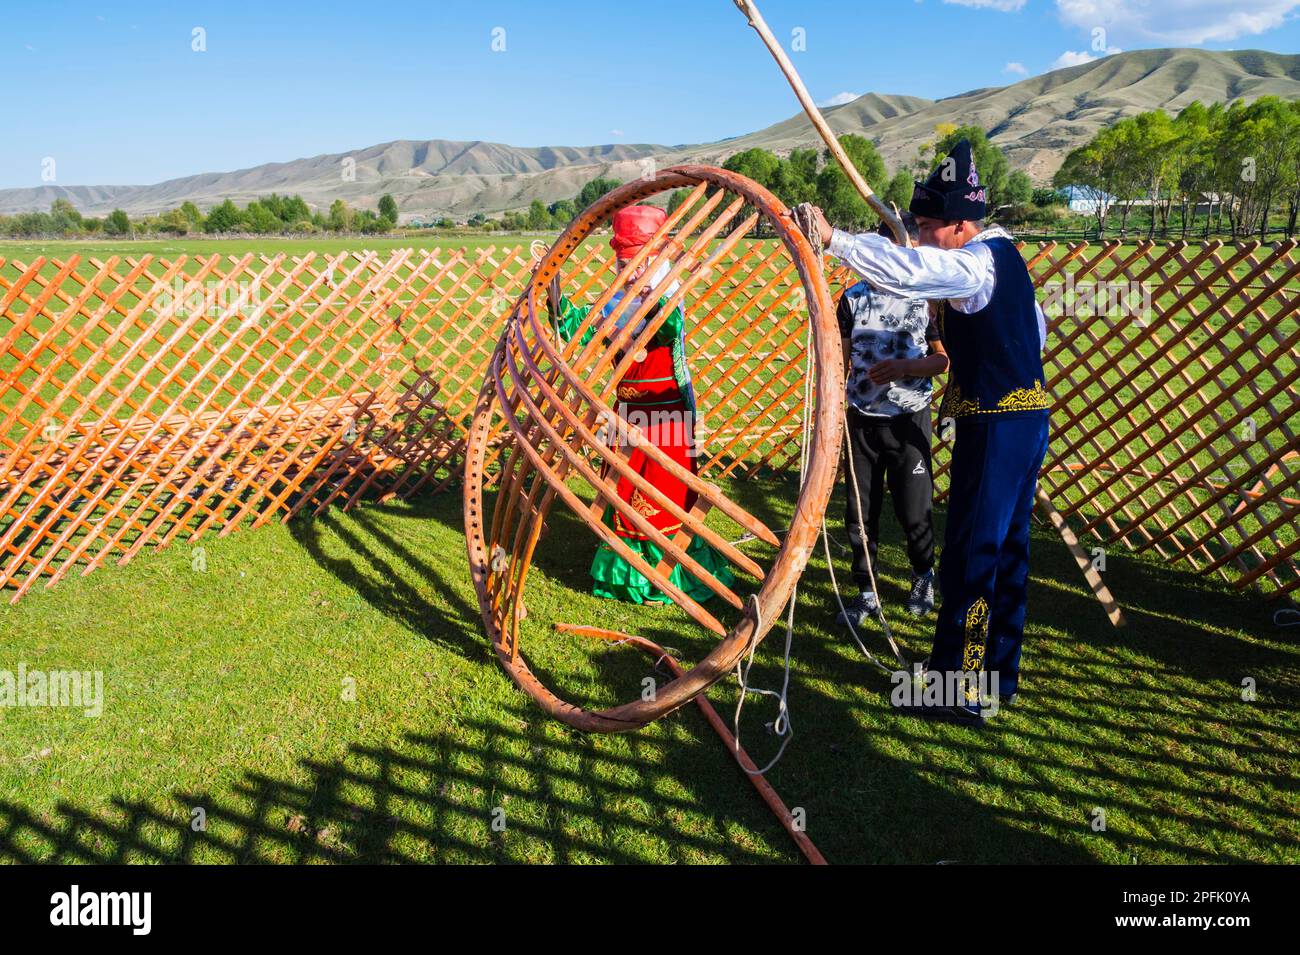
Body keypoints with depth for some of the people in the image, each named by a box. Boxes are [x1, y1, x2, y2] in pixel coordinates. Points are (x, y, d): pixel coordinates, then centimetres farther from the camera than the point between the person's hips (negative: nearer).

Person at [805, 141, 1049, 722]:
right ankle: (1000, 674, 30)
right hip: (1026, 413, 10)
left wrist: (834, 239, -35)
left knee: (971, 556, -4)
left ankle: (961, 691, 5)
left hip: (996, 425, -10)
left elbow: (907, 271, -34)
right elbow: (1035, 329, 25)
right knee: (1007, 548, 16)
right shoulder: (1003, 255, 15)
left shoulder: (976, 262, -16)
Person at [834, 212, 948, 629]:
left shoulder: (927, 298, -1)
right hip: (861, 419, 2)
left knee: (914, 511, 1)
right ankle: (866, 593, 21)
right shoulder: (855, 297, 3)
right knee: (860, 511, 5)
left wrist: (905, 367, -18)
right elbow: (839, 359, 7)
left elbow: (944, 358, 0)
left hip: (909, 419, -2)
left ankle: (924, 576, 31)